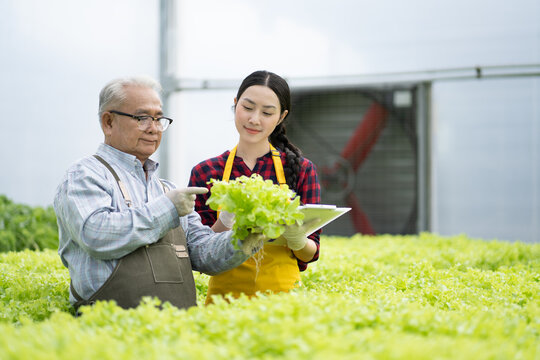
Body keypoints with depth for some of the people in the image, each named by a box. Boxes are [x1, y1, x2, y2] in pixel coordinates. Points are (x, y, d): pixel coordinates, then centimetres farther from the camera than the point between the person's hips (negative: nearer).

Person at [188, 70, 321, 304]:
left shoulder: (301, 170, 5)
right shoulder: (205, 172, 6)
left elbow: (310, 254, 7)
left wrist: (297, 240, -15)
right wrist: (225, 222, -15)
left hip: (282, 292, 0)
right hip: (226, 292, 0)